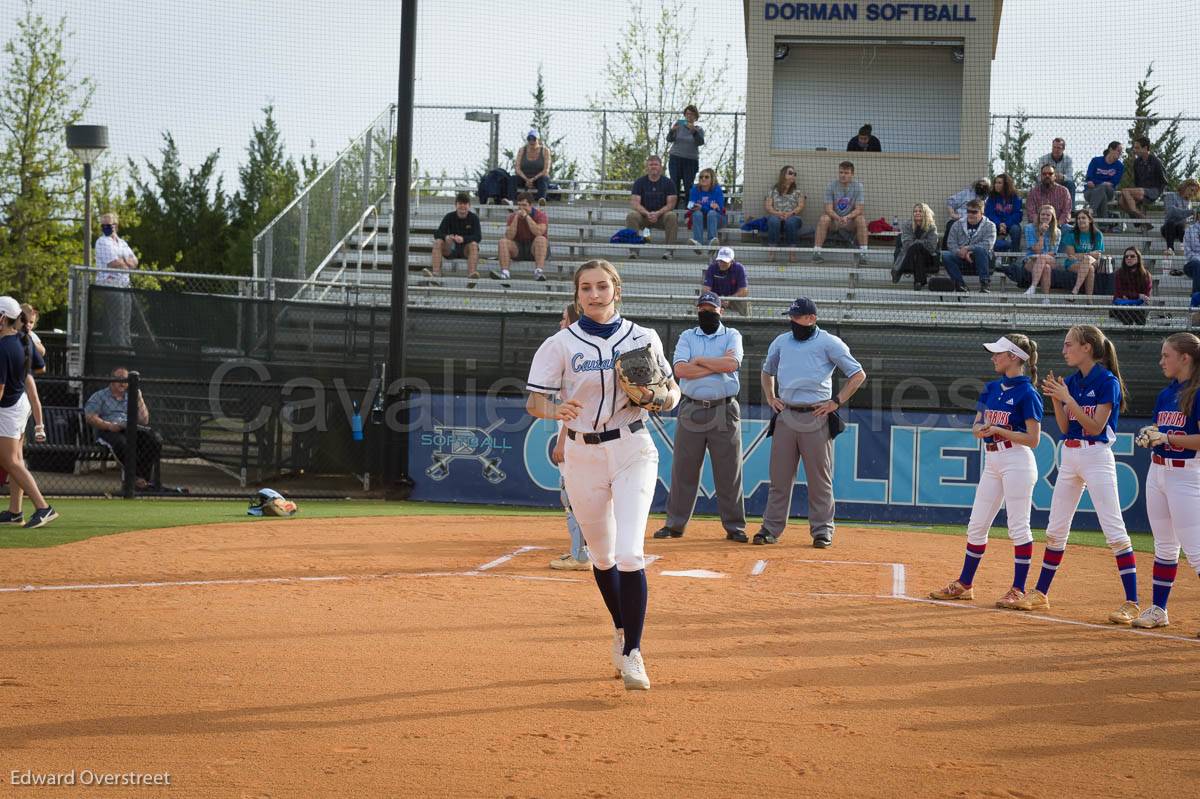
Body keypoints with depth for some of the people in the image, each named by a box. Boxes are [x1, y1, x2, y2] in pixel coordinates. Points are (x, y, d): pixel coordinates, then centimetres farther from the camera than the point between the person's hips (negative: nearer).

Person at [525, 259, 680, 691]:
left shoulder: (643, 338, 2)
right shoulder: (560, 345, -2)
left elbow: (672, 390, 10)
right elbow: (534, 402, -7)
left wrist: (659, 397, -14)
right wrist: (556, 410, -29)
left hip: (633, 451, -1)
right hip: (583, 455, 1)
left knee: (629, 554, -15)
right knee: (602, 555, 13)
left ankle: (632, 653, -10)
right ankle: (621, 629, 38)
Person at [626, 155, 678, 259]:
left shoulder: (667, 183, 1)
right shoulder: (639, 182, 1)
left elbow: (671, 204, -6)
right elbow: (634, 203, -8)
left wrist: (658, 213, -24)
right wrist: (647, 213, -26)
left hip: (661, 215, 0)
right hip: (643, 215, 0)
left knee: (672, 216, -32)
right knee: (631, 216, -31)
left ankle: (668, 250, -26)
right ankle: (633, 250, -27)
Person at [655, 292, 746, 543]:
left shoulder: (732, 335, 8)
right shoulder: (687, 337, 10)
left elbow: (732, 363, -13)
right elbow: (680, 370, -7)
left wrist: (699, 360, -7)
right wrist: (717, 365, -9)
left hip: (724, 411, -1)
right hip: (691, 408, 1)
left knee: (729, 472, 0)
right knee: (683, 470, 2)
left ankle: (734, 526, 6)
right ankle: (675, 524, 8)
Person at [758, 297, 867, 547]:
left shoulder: (829, 343, -2)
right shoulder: (781, 342, 13)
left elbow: (858, 375, -1)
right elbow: (767, 371, 31)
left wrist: (837, 402, -7)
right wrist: (770, 397, 15)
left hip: (816, 417, -4)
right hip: (786, 416, 4)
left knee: (820, 478, -1)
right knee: (779, 476, 4)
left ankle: (822, 530, 6)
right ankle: (771, 528, 8)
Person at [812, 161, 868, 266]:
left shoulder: (858, 186, -5)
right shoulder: (831, 186, -5)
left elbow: (858, 210, -12)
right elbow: (828, 209, -12)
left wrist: (847, 217, -32)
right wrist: (838, 218, -33)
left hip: (850, 222, 0)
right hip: (834, 220, 0)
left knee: (861, 219, -29)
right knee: (824, 219, -30)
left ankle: (863, 253, -26)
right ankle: (816, 252, -30)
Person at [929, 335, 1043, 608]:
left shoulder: (1027, 393, -11)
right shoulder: (992, 388, 12)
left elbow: (1033, 440, -14)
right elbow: (977, 425, 17)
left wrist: (997, 430, -18)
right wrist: (981, 429, -7)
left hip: (1017, 460, -9)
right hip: (992, 461, 9)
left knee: (1018, 526, -5)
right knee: (976, 525, 11)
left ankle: (1018, 590, -1)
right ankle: (964, 585, 19)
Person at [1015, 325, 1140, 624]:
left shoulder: (1107, 382, -11)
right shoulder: (1070, 382, 10)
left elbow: (1095, 427, -16)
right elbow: (1065, 426, 8)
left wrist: (1068, 398, -18)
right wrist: (1055, 399, -5)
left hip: (1096, 456, -8)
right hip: (1069, 456, 8)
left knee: (1114, 530, -11)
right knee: (1055, 529, 13)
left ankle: (1132, 603, -12)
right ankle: (1039, 594, 23)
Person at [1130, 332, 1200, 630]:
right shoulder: (1165, 394, 12)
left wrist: (1167, 438, -23)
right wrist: (1149, 437, 0)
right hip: (1157, 471, 8)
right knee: (1164, 547, 14)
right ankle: (1158, 609, 20)